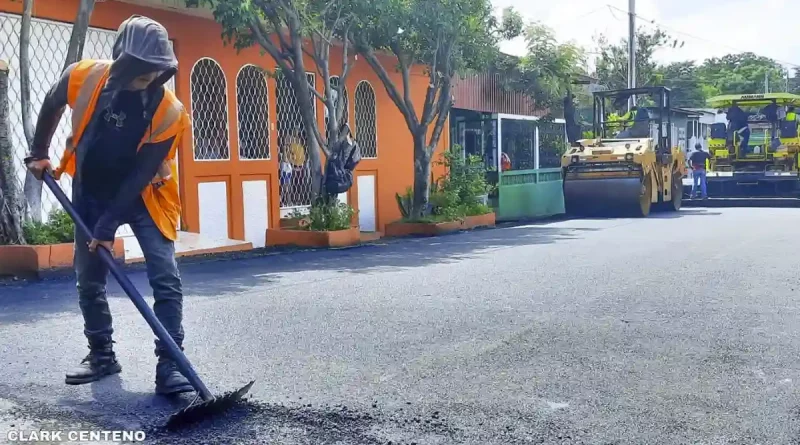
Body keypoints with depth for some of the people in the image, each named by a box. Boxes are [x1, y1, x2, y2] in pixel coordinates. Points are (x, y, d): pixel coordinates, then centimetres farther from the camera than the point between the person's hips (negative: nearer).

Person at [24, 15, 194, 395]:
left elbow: (140, 176, -24)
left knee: (165, 279, -14)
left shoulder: (169, 111, -25)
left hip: (145, 197, -3)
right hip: (92, 194, 3)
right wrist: (39, 153, 12)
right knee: (89, 280, 9)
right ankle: (102, 355, 25)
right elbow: (52, 106, 6)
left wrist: (109, 226, -24)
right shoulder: (84, 77, -18)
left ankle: (169, 365, -9)